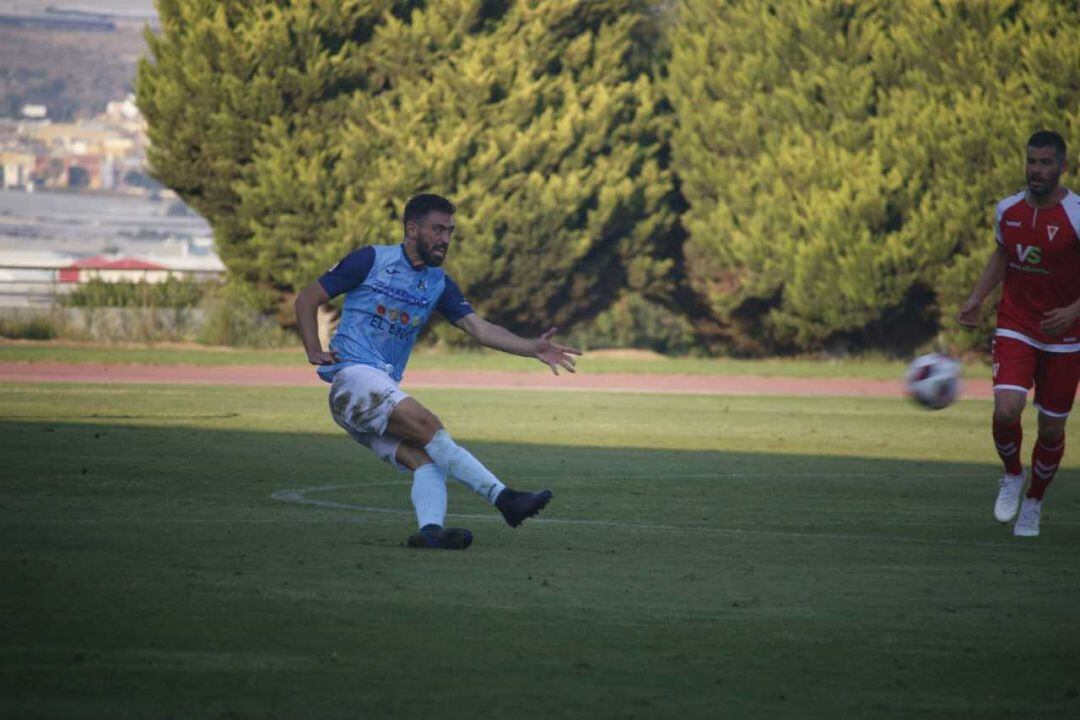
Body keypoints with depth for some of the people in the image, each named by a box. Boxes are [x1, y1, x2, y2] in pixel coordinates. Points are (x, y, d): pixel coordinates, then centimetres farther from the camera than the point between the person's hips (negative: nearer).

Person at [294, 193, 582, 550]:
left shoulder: (439, 285, 14)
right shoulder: (371, 260, -1)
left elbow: (480, 328, 3)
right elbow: (307, 299, 5)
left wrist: (531, 348, -12)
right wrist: (315, 353, -6)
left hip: (386, 390, 7)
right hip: (353, 374, -7)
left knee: (426, 459, -18)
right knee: (428, 425, -24)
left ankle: (430, 530, -38)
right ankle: (503, 497, -31)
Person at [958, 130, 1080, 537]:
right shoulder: (1008, 210, -1)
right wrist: (976, 298, 9)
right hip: (1015, 329, 2)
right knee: (1006, 411, -19)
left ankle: (1034, 503, 31)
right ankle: (1012, 476, 13)